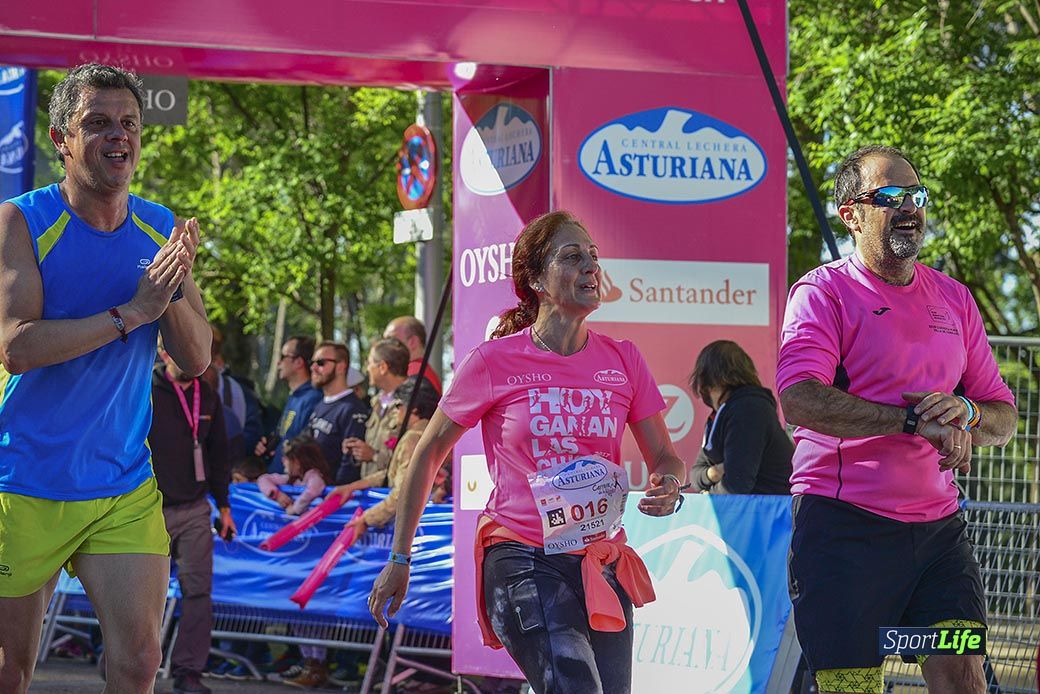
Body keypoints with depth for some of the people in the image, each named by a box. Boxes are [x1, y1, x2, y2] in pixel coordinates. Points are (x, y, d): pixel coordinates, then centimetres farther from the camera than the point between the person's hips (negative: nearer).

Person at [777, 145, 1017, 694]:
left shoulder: (953, 299, 15)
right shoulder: (823, 292, -2)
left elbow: (1004, 419, 16)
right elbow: (800, 400, -20)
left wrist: (965, 413, -8)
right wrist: (914, 419, -20)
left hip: (937, 525, 5)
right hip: (844, 525, -5)